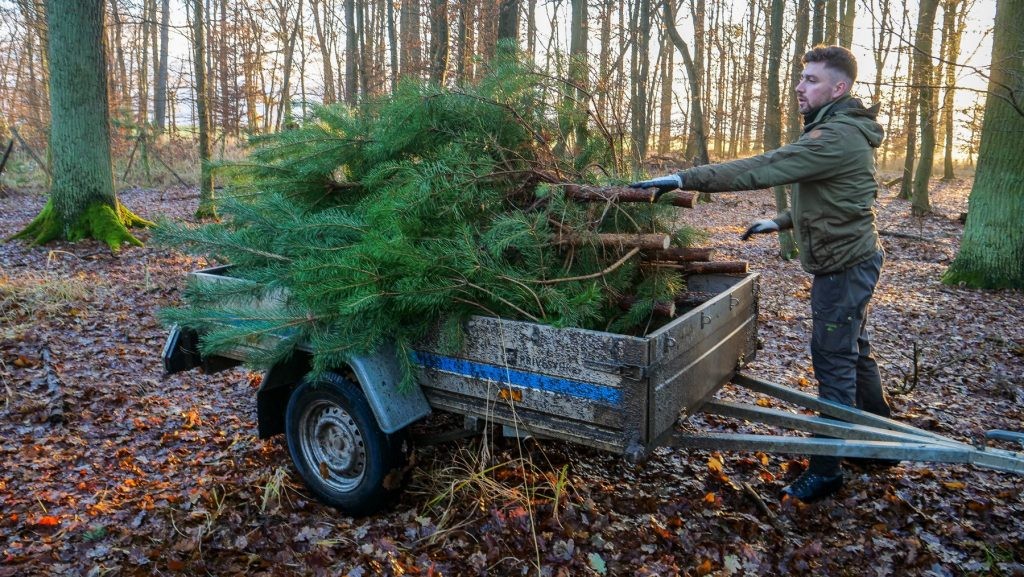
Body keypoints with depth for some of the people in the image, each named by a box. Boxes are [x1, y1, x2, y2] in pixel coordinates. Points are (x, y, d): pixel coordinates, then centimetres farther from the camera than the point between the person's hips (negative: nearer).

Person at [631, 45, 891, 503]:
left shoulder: (836, 137, -23)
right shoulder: (840, 131, 12)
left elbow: (761, 170, -32)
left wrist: (684, 180, -33)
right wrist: (782, 221, 14)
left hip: (844, 266, -11)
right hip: (849, 260, 11)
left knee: (833, 362, -4)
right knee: (854, 353, 20)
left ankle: (826, 469, 6)